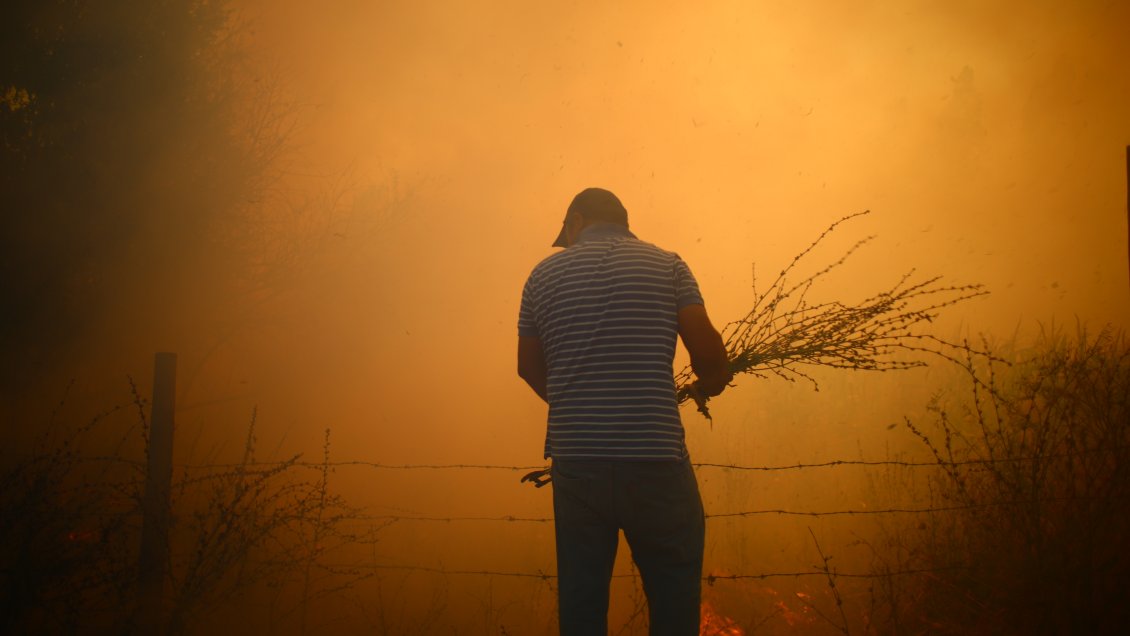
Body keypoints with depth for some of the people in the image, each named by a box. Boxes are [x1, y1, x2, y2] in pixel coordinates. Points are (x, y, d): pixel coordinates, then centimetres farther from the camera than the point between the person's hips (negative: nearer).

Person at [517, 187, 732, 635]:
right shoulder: (667, 266, 3)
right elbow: (708, 353, -7)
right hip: (656, 463, -3)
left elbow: (529, 368, 17)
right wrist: (711, 383, 15)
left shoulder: (545, 274, 10)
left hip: (576, 464, 3)